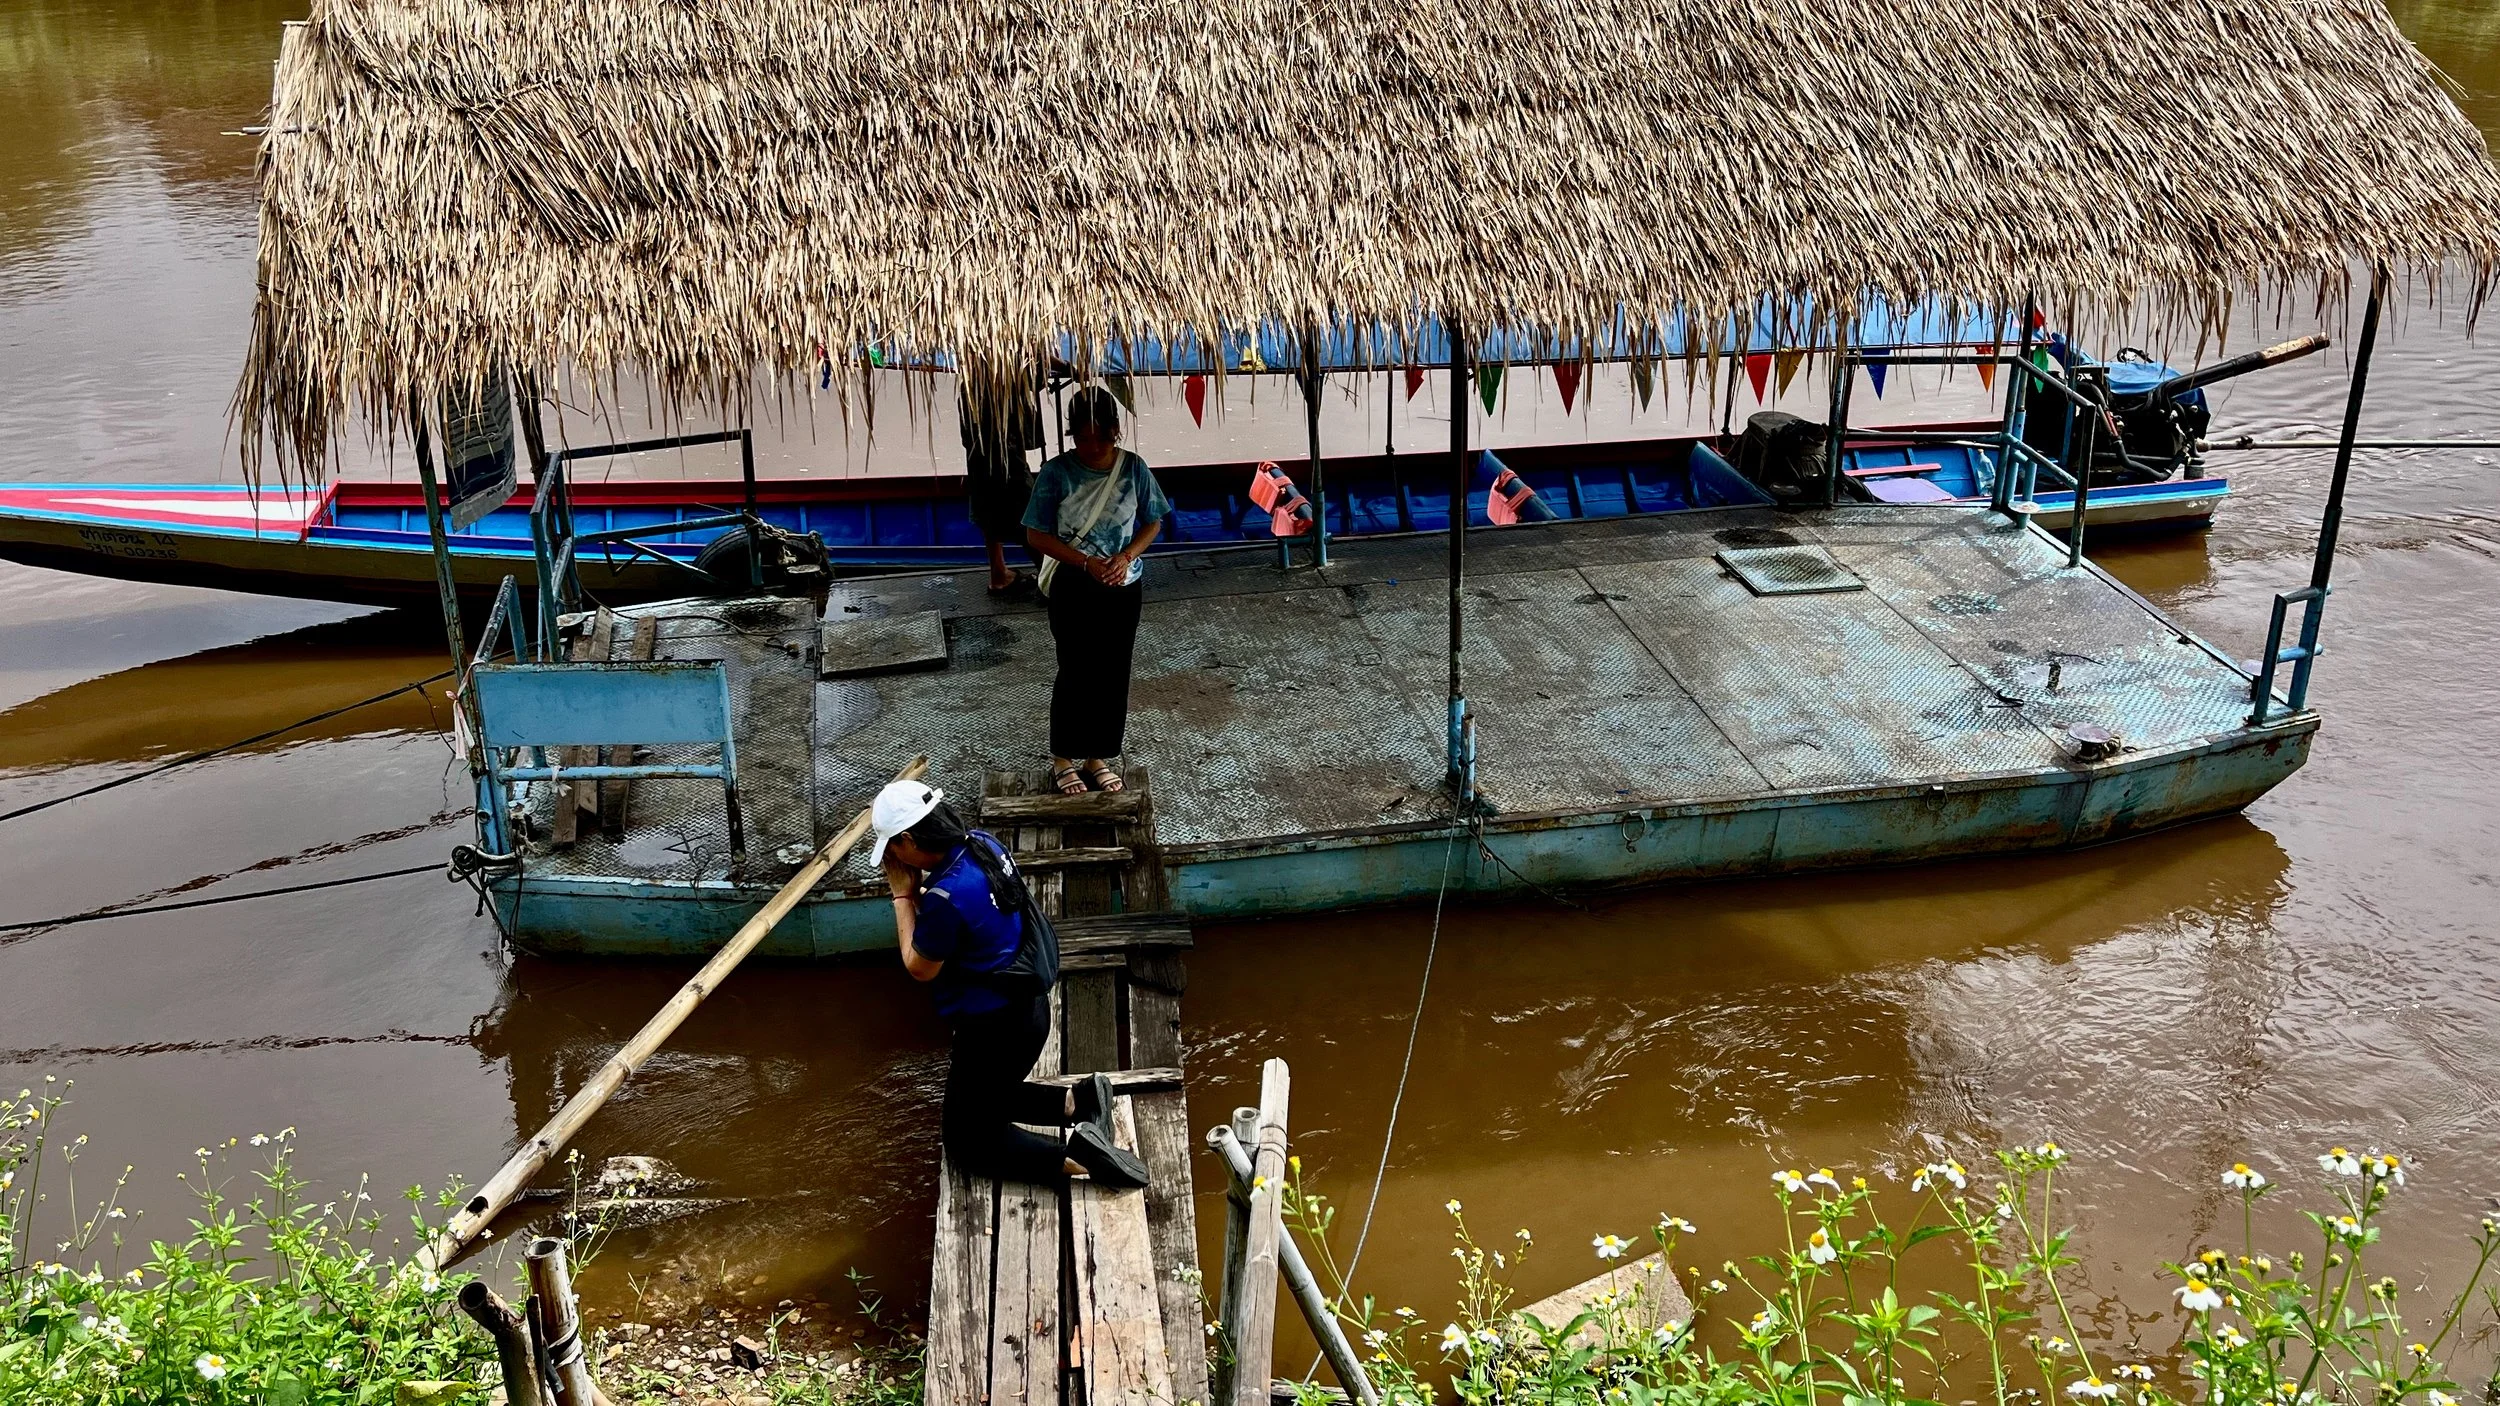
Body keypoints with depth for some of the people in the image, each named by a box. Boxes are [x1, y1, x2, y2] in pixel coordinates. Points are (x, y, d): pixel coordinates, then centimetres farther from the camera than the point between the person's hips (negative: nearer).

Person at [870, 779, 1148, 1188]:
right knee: (987, 1098, 31)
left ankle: (1076, 1158, -5)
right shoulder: (984, 844, -6)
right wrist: (917, 886, -4)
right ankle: (1079, 1101, 15)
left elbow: (919, 968, -15)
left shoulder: (946, 897, -32)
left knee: (968, 1141, 10)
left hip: (996, 1029, -9)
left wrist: (903, 894, -10)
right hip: (1025, 1005, 9)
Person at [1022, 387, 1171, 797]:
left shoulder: (1133, 468, -7)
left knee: (1113, 674, 11)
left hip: (1124, 587, 3)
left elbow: (1152, 522, 3)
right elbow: (1037, 535, -10)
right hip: (1074, 587, -3)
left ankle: (1097, 757, 27)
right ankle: (1063, 759, 21)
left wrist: (1126, 556, -15)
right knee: (1075, 673, 3)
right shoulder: (1057, 473, -14)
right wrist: (1087, 563, -21)